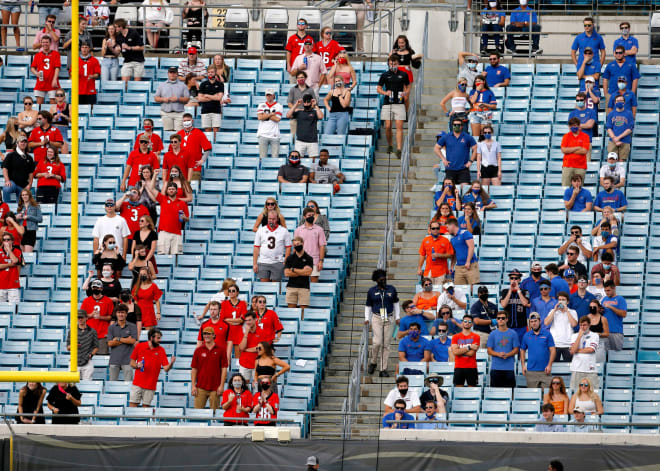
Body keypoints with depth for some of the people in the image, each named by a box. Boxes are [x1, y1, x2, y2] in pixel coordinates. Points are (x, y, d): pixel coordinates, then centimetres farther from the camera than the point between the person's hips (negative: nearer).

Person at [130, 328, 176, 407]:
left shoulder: (161, 351, 2)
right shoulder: (139, 346, 2)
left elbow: (166, 368, -3)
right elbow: (132, 362, 11)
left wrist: (171, 363, -24)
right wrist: (137, 365, -11)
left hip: (151, 386, 0)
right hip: (137, 384, 0)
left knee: (146, 406, -2)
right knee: (133, 405, -4)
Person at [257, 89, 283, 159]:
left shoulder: (278, 106, 6)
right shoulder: (261, 105, 12)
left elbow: (277, 119, -8)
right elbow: (260, 117, -4)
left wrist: (266, 115, -4)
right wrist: (271, 114, -5)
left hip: (274, 135, -1)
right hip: (263, 134, 1)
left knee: (275, 157, -5)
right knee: (263, 157, -3)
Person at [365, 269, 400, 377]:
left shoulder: (391, 289, 7)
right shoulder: (372, 291, 4)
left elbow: (396, 303, 17)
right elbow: (368, 306, 13)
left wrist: (397, 317, 12)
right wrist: (367, 319, 3)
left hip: (389, 319, 2)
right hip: (377, 318, -2)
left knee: (386, 344, 0)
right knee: (377, 342, -16)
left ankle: (383, 369, 4)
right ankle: (373, 362, 10)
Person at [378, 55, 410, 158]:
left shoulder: (403, 75, 7)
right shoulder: (385, 75, 5)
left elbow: (408, 87, 17)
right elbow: (378, 89, 10)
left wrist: (405, 93, -5)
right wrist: (385, 93, -11)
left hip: (399, 104, -1)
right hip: (387, 104, 1)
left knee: (399, 126, -8)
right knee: (388, 127, 0)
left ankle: (399, 150, -11)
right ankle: (389, 145, 22)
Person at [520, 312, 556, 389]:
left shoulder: (547, 334, 2)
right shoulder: (526, 335, 9)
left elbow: (553, 350, 0)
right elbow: (522, 351, 15)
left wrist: (549, 365, -9)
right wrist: (523, 365, 4)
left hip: (544, 371, -2)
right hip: (531, 371, 2)